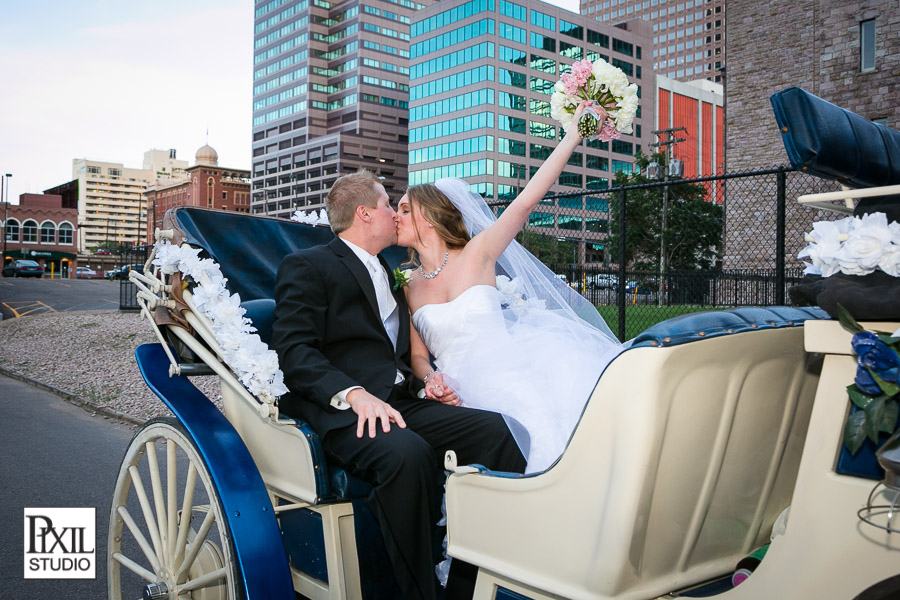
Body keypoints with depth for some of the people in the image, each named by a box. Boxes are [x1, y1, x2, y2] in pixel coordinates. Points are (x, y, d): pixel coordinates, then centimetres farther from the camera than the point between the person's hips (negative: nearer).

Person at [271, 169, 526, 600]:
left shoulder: (387, 275, 30)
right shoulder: (306, 266, 5)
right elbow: (294, 352, -8)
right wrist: (353, 394, -24)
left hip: (402, 401, 7)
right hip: (341, 413, -7)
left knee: (498, 429, -18)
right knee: (406, 451, -38)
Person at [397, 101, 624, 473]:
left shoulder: (477, 254, 4)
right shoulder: (407, 286, 12)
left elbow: (526, 200, 0)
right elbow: (418, 355, 15)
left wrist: (573, 135, -3)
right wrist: (430, 381, -8)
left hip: (514, 367, 0)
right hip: (466, 385, 0)